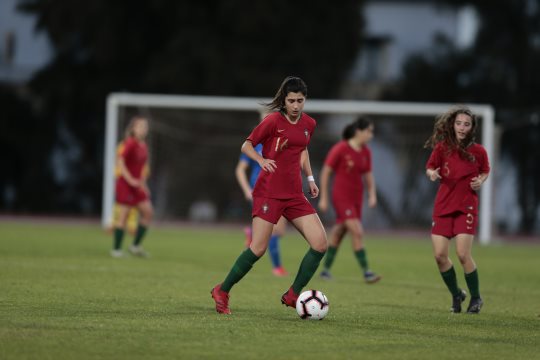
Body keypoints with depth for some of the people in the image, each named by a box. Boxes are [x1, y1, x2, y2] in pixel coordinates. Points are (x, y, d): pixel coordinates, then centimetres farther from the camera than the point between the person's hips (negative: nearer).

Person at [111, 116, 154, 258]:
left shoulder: (143, 146, 10)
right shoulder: (131, 144, -14)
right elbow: (120, 161, -22)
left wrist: (143, 182, 17)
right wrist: (130, 179, -26)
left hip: (137, 186, 8)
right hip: (125, 184, -8)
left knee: (148, 212, 0)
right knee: (124, 215, -6)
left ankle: (136, 245, 8)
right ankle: (116, 249, 2)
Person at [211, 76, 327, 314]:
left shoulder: (308, 124, 8)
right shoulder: (274, 121, -10)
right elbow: (247, 145, -3)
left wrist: (310, 178, 18)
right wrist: (262, 160, -21)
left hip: (294, 195, 6)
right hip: (269, 193, -6)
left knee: (320, 243, -6)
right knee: (258, 249, -11)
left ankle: (293, 295, 8)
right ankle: (222, 292, 8)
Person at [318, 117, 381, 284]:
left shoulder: (366, 152, 5)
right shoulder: (340, 149, -13)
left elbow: (368, 175, 14)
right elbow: (325, 172, -8)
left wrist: (372, 194, -2)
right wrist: (323, 198, -8)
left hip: (356, 198, 6)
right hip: (341, 197, -6)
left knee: (338, 233, 12)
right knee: (357, 232, -15)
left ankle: (326, 269, 23)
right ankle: (366, 272, -15)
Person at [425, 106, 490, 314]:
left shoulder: (477, 151, -4)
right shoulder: (442, 148, -3)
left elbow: (485, 171, 13)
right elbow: (430, 168, 8)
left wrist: (480, 181, -8)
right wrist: (432, 173, -15)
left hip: (466, 206, -2)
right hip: (443, 206, 2)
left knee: (463, 254, -14)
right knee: (439, 255, -4)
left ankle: (476, 298, 6)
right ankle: (456, 295, 18)